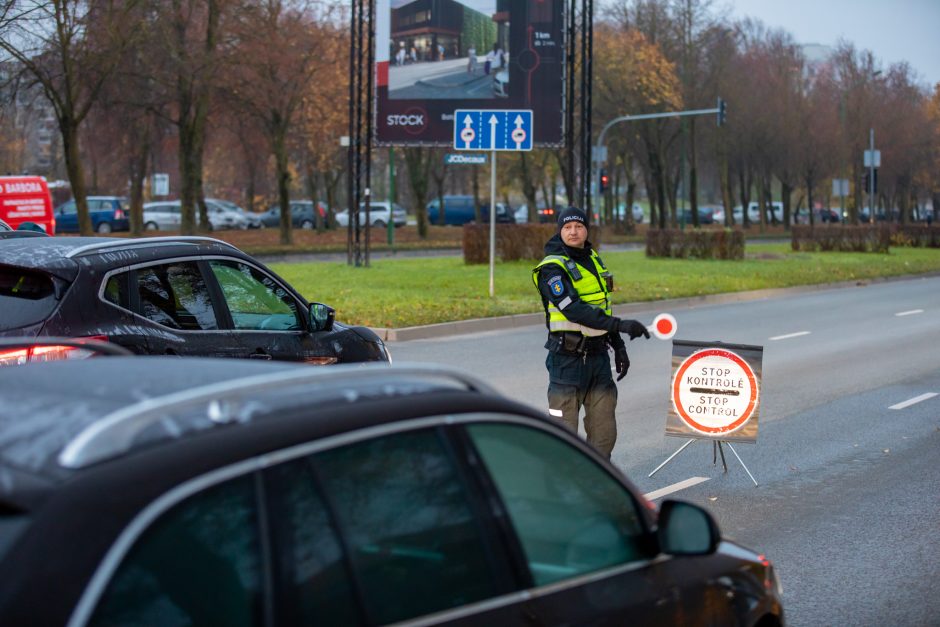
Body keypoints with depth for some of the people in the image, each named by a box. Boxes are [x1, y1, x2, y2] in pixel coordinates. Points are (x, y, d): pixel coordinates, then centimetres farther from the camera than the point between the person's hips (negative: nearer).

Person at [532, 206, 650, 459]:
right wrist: (620, 325, -31)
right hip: (568, 359, -7)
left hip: (598, 356, 7)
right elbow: (574, 310, -25)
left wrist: (618, 346, 19)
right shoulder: (553, 269, -12)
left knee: (604, 433, 7)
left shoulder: (594, 260, 13)